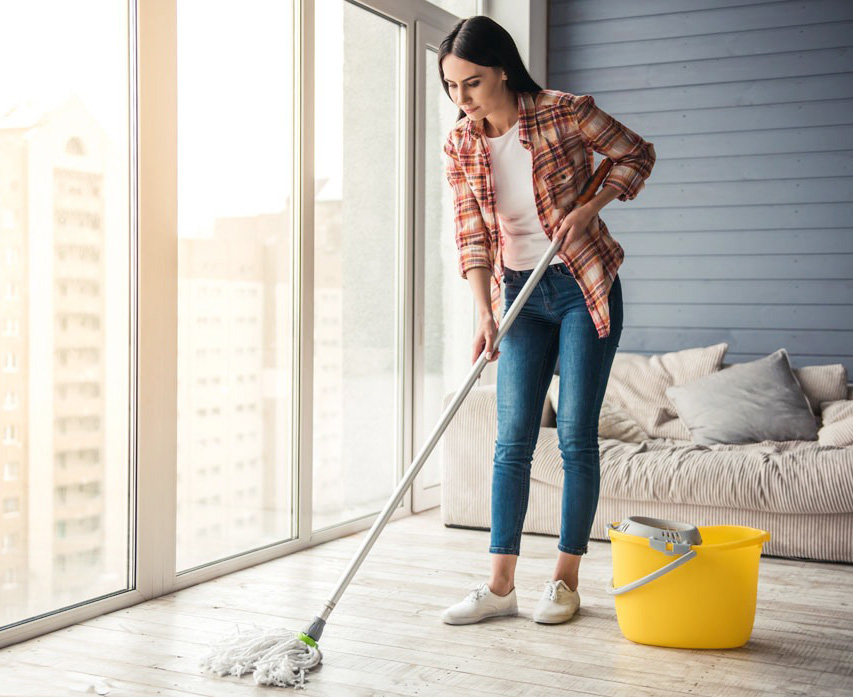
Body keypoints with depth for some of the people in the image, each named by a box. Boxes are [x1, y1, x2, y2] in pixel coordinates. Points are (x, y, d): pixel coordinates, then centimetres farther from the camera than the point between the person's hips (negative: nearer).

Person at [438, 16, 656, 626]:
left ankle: (566, 581, 11)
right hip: (520, 296, 4)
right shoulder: (460, 145, -2)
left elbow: (638, 154, 1)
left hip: (584, 288, -3)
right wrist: (485, 315, -12)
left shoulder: (566, 112, -12)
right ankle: (500, 585, 8)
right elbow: (471, 237, -1)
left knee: (576, 437, -2)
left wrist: (591, 207, -15)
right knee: (513, 441, 2)